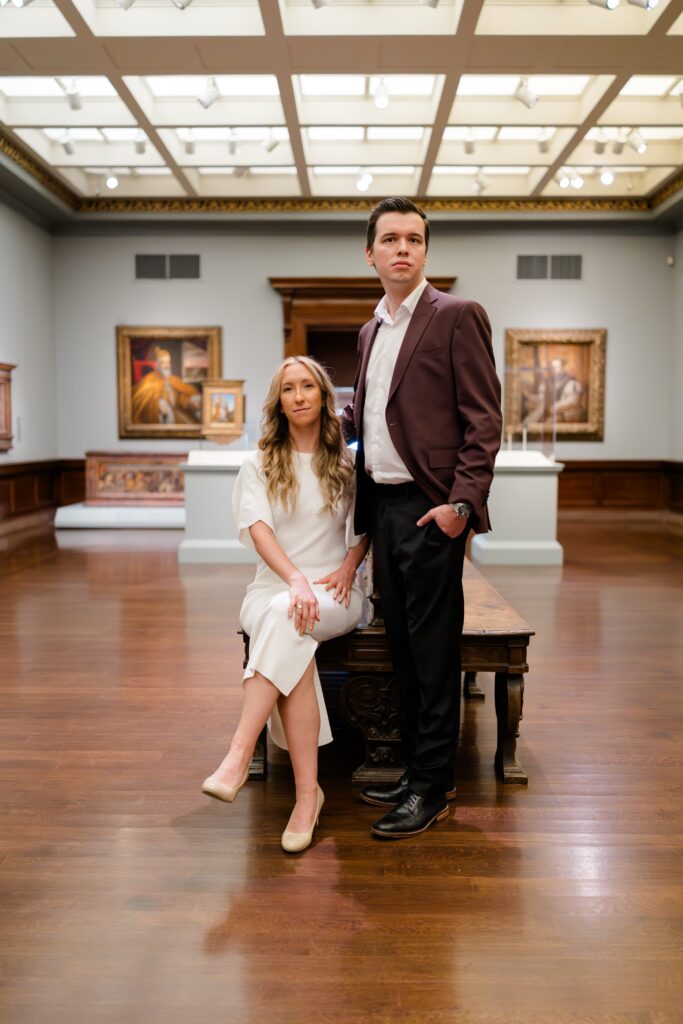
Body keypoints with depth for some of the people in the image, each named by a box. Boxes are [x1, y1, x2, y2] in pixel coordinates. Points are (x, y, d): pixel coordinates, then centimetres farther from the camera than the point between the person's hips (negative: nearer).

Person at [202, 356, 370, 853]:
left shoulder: (346, 463, 11)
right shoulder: (260, 464, 7)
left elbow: (364, 527, 16)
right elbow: (259, 530, -7)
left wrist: (348, 567, -6)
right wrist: (296, 580, -25)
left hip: (335, 592, 0)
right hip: (273, 586, 1)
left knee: (285, 619, -36)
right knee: (293, 648, -34)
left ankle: (238, 757, -36)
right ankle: (307, 792, -29)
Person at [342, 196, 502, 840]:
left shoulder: (456, 317, -4)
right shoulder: (371, 331, 18)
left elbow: (483, 420, -10)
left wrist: (462, 502, -18)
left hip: (429, 508, -7)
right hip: (381, 507, 8)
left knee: (433, 652, -1)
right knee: (402, 647, 14)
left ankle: (431, 788, 12)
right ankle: (418, 768, 27)